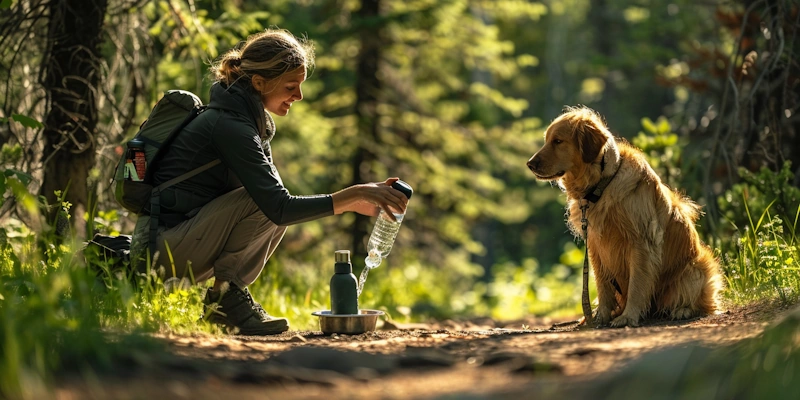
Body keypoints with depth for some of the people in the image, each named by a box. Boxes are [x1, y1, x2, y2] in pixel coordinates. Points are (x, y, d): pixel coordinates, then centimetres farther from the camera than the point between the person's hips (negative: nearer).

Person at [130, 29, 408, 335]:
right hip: (163, 245, -10)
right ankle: (224, 294, -11)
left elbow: (278, 201, 11)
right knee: (263, 202, -22)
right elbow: (278, 207, -26)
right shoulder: (230, 126, -20)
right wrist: (354, 195, -25)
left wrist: (351, 203, 0)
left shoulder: (252, 120, 10)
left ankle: (224, 296, 2)